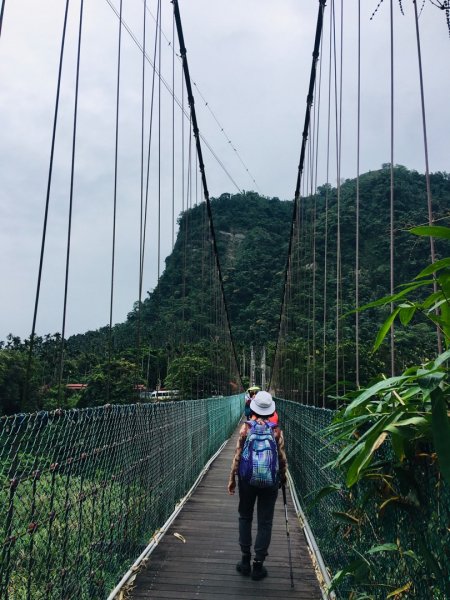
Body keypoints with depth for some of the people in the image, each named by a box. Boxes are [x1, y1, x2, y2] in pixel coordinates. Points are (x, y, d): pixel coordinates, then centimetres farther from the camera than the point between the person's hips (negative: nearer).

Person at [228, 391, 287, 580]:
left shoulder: (246, 428, -9)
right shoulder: (276, 430, -6)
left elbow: (238, 456, -7)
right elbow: (281, 457, -1)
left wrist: (232, 479, 3)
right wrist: (283, 477, 15)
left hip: (247, 478, 0)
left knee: (245, 517, 17)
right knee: (265, 522, 8)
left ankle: (245, 560, 20)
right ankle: (258, 565, 12)